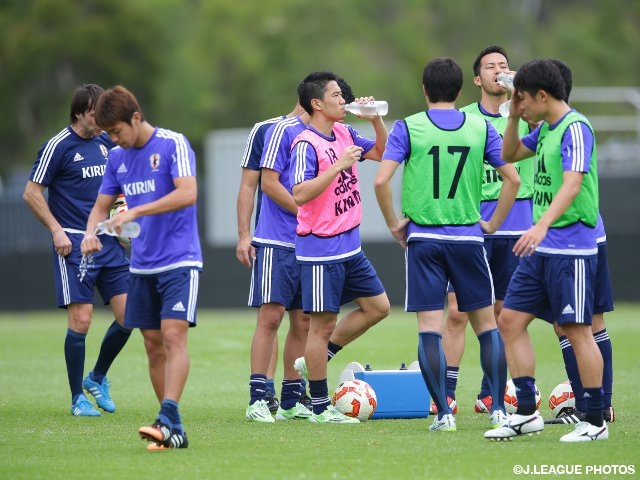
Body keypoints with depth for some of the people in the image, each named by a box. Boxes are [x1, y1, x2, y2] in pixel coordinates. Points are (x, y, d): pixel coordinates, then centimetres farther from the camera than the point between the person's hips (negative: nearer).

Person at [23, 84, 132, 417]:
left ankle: (97, 378, 21)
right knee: (81, 319, -9)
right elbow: (31, 193, -6)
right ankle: (78, 399, 2)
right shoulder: (58, 146, -8)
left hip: (108, 241, 6)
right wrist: (56, 230, -13)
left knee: (128, 315, 0)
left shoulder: (105, 142, 12)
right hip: (74, 244, -6)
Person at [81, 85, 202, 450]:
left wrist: (135, 212, -27)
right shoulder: (117, 157, 9)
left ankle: (169, 420, -27)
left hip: (180, 260, -7)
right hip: (142, 266, 7)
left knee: (173, 335, -18)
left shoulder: (173, 144, -10)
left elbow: (187, 193, -22)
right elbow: (102, 205, 17)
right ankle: (172, 431, 9)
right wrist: (91, 232, -6)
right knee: (154, 344, 5)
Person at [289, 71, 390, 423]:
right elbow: (300, 194, -26)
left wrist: (376, 120, 5)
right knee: (323, 324, -2)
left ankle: (315, 360, 20)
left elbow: (381, 152, 22)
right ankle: (320, 408, 6)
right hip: (321, 250, -9)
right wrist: (339, 165, -27)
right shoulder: (306, 145, -16)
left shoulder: (344, 134, 8)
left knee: (378, 306, 12)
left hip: (350, 247, 9)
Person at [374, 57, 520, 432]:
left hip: (423, 238, -1)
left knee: (430, 328, 1)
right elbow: (512, 179, 1)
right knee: (486, 323, 11)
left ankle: (444, 413, -3)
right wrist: (493, 224, 10)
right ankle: (499, 410, 8)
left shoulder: (407, 127, -3)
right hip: (469, 237, 1)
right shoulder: (480, 127, 3)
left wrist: (393, 223, 2)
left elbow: (382, 180, -11)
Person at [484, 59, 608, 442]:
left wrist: (542, 226, -39)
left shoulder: (575, 128, -15)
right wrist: (513, 117, 11)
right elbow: (510, 155, 28)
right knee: (511, 321, 7)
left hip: (571, 249, -9)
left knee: (577, 329, -5)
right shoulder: (546, 128, 12)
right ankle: (527, 413, 12)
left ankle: (596, 422, 3)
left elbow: (572, 184, -27)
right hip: (541, 249, 9)